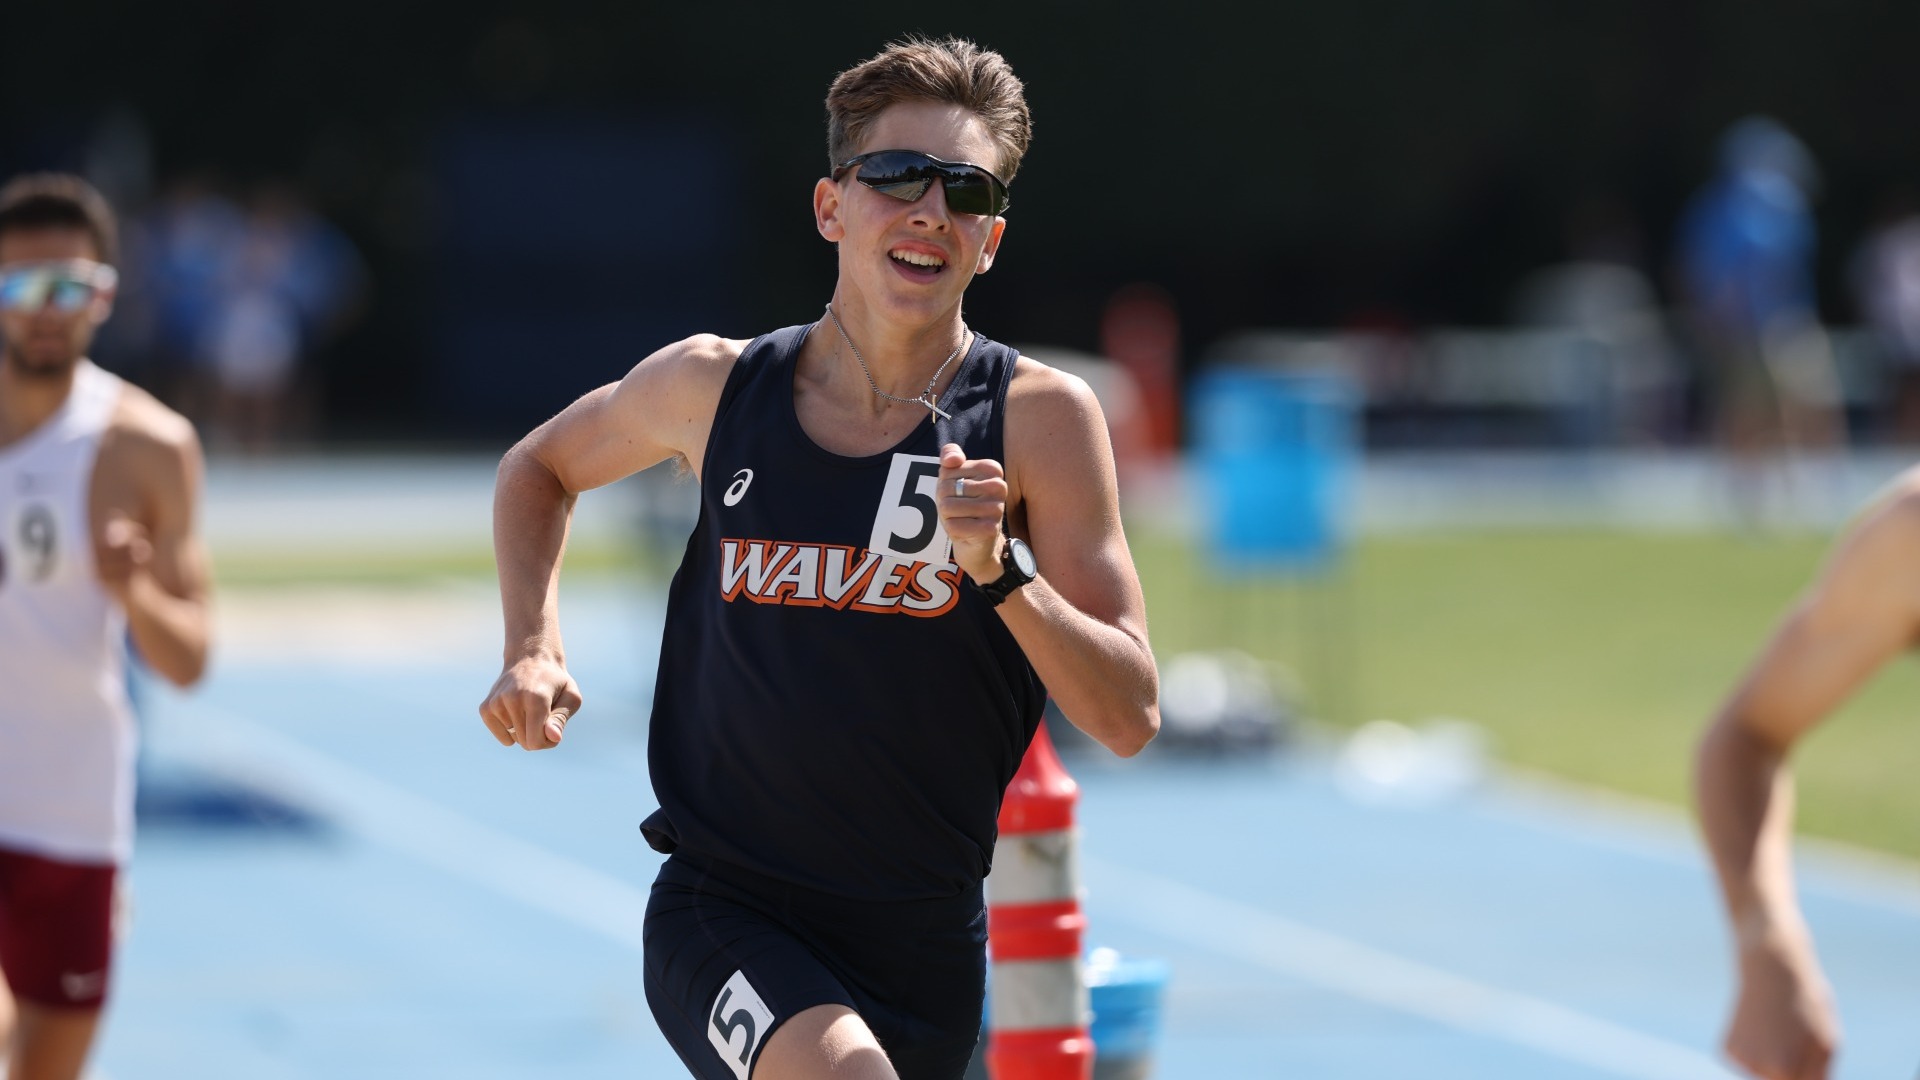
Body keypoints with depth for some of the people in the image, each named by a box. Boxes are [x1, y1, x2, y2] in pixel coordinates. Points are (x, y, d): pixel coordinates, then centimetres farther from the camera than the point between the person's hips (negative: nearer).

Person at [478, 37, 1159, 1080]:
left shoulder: (1039, 417, -6)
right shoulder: (715, 386, 0)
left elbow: (1130, 716, -10)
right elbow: (539, 467, 22)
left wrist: (999, 569, -24)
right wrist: (532, 651, 6)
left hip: (921, 946, 1)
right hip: (723, 912, -1)